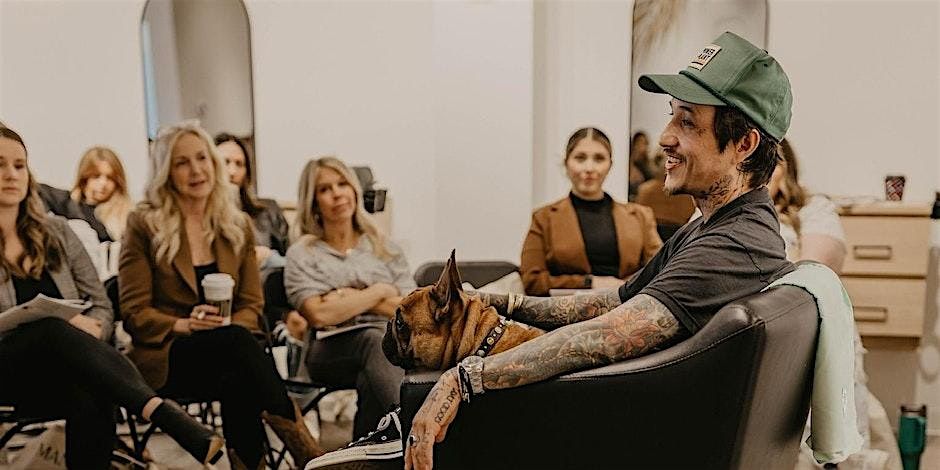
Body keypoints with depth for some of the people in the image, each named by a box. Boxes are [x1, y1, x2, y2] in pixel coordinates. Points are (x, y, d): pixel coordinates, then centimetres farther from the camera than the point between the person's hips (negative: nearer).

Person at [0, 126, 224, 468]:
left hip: (65, 367, 3)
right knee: (53, 329, -37)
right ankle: (162, 412, -50)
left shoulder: (55, 231, 13)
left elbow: (102, 308, 11)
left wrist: (90, 327, -12)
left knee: (91, 400, -35)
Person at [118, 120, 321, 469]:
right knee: (237, 341, -35)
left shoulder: (238, 226, 12)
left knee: (240, 381, -36)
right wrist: (184, 325, -20)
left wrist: (227, 327, -14)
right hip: (166, 357, -3)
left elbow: (251, 306, 9)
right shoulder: (144, 225, 1)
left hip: (227, 352, 3)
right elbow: (134, 313, -2)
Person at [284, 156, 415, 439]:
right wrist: (379, 292, 1)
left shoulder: (384, 247, 22)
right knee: (375, 340, -38)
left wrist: (354, 298, -2)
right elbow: (320, 315, -5)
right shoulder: (302, 254, 13)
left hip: (393, 341, 2)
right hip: (333, 347, -2)